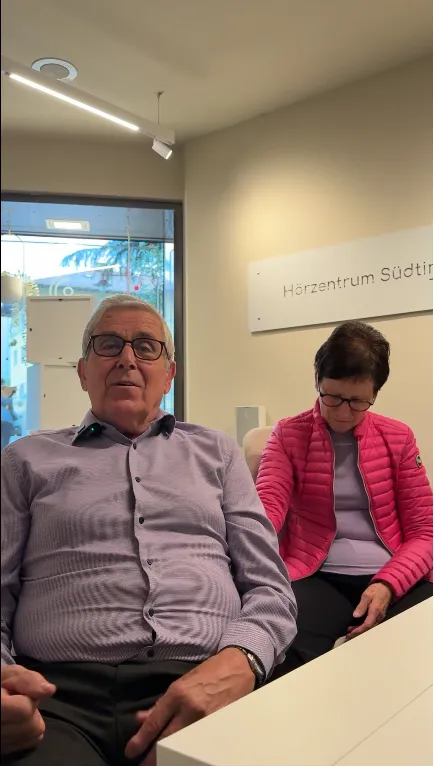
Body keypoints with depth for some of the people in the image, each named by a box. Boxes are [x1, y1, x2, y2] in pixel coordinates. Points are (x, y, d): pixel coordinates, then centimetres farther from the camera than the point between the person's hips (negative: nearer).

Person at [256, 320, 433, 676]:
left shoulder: (399, 437, 11)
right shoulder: (289, 434, 8)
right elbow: (268, 502, -10)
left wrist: (387, 585, -11)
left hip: (395, 579, 2)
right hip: (319, 577, -1)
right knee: (286, 651, -34)